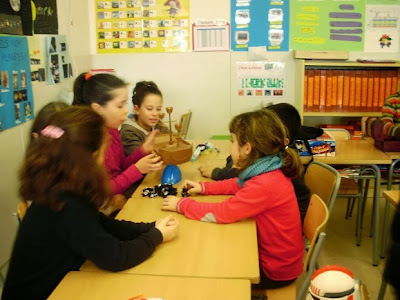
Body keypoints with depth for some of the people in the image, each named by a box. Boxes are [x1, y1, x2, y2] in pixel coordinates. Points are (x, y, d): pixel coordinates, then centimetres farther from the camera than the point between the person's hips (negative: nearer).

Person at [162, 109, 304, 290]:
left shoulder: (264, 185, -34)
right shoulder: (268, 172, -5)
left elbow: (221, 213, -30)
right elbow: (238, 185, 13)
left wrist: (181, 205, -18)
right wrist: (204, 187, 4)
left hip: (276, 269, -8)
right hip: (275, 255, 8)